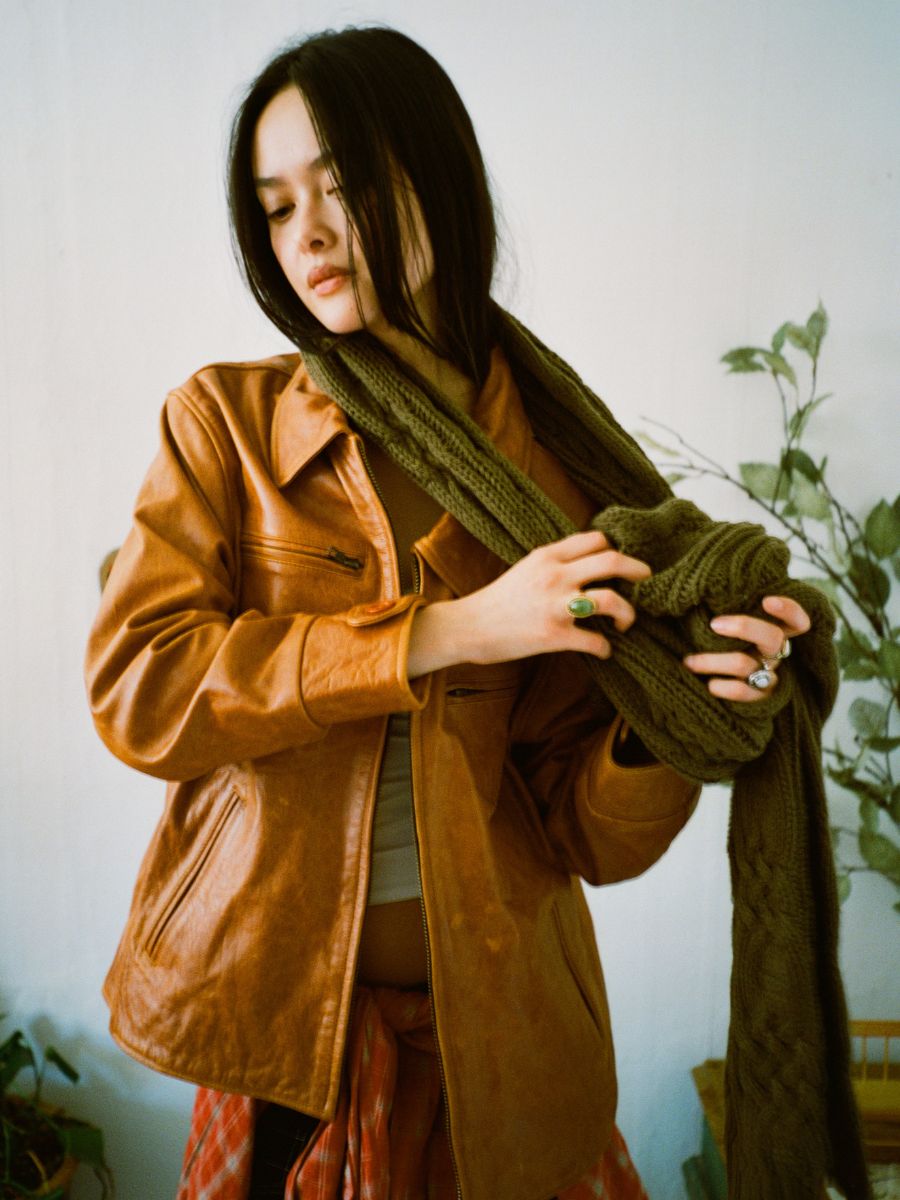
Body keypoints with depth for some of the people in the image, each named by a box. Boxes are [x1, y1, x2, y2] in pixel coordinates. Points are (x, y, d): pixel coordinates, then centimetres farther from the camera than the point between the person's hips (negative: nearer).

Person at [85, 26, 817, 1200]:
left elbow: (589, 836, -4)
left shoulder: (567, 468, -4)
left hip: (491, 1028, 1)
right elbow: (136, 683, -15)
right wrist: (445, 631, -20)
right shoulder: (224, 423, -2)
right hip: (278, 1018, 0)